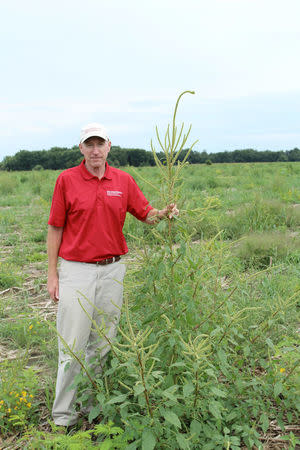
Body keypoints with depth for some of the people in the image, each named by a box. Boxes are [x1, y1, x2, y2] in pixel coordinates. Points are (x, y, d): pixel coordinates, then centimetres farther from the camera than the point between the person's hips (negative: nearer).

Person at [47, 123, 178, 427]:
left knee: (103, 341, 11)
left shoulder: (123, 180, 5)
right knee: (72, 344, -1)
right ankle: (63, 416, 13)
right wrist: (52, 274, -3)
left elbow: (146, 214, 9)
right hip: (76, 270, -3)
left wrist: (164, 213, -15)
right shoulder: (66, 179, -2)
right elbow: (55, 229, -1)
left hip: (112, 269, 3)